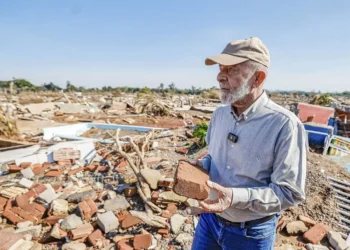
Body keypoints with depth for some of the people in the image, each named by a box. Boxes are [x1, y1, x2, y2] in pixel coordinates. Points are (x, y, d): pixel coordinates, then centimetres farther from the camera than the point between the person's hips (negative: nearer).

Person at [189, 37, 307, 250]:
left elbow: (290, 193, -20)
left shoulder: (284, 124, -23)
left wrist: (235, 197, -32)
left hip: (251, 233, -5)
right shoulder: (220, 114, -3)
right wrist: (201, 165, -11)